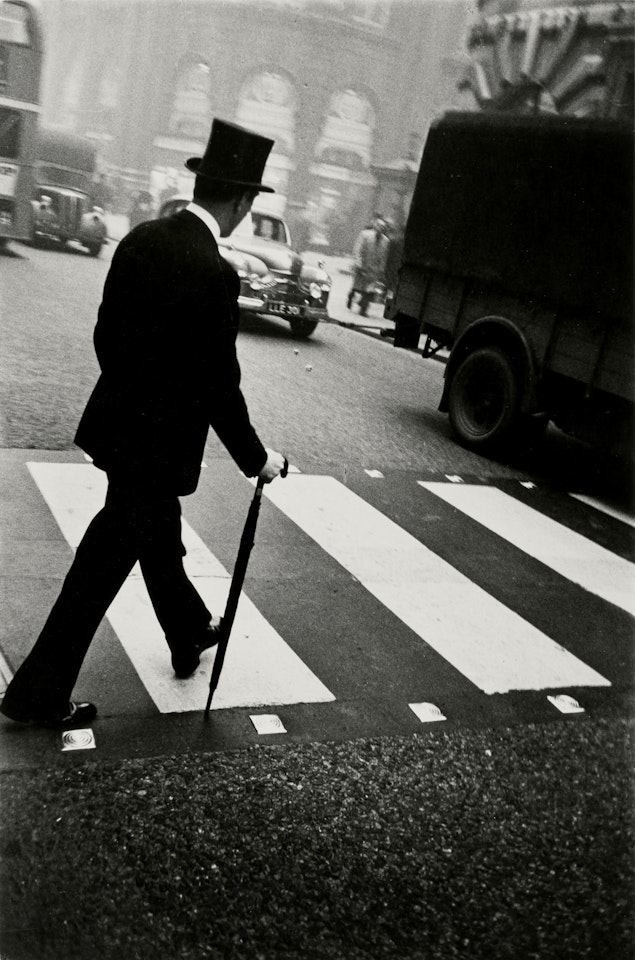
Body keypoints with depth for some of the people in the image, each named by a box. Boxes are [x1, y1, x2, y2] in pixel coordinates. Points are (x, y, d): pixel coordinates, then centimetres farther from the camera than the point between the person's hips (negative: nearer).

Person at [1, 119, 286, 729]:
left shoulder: (140, 240, 0)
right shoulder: (214, 273, -23)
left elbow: (105, 332, 9)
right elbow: (219, 385, -19)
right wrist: (257, 460, -7)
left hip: (118, 420, 8)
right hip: (159, 441, -8)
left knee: (158, 534, 25)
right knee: (107, 559, 4)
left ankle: (191, 634, 48)